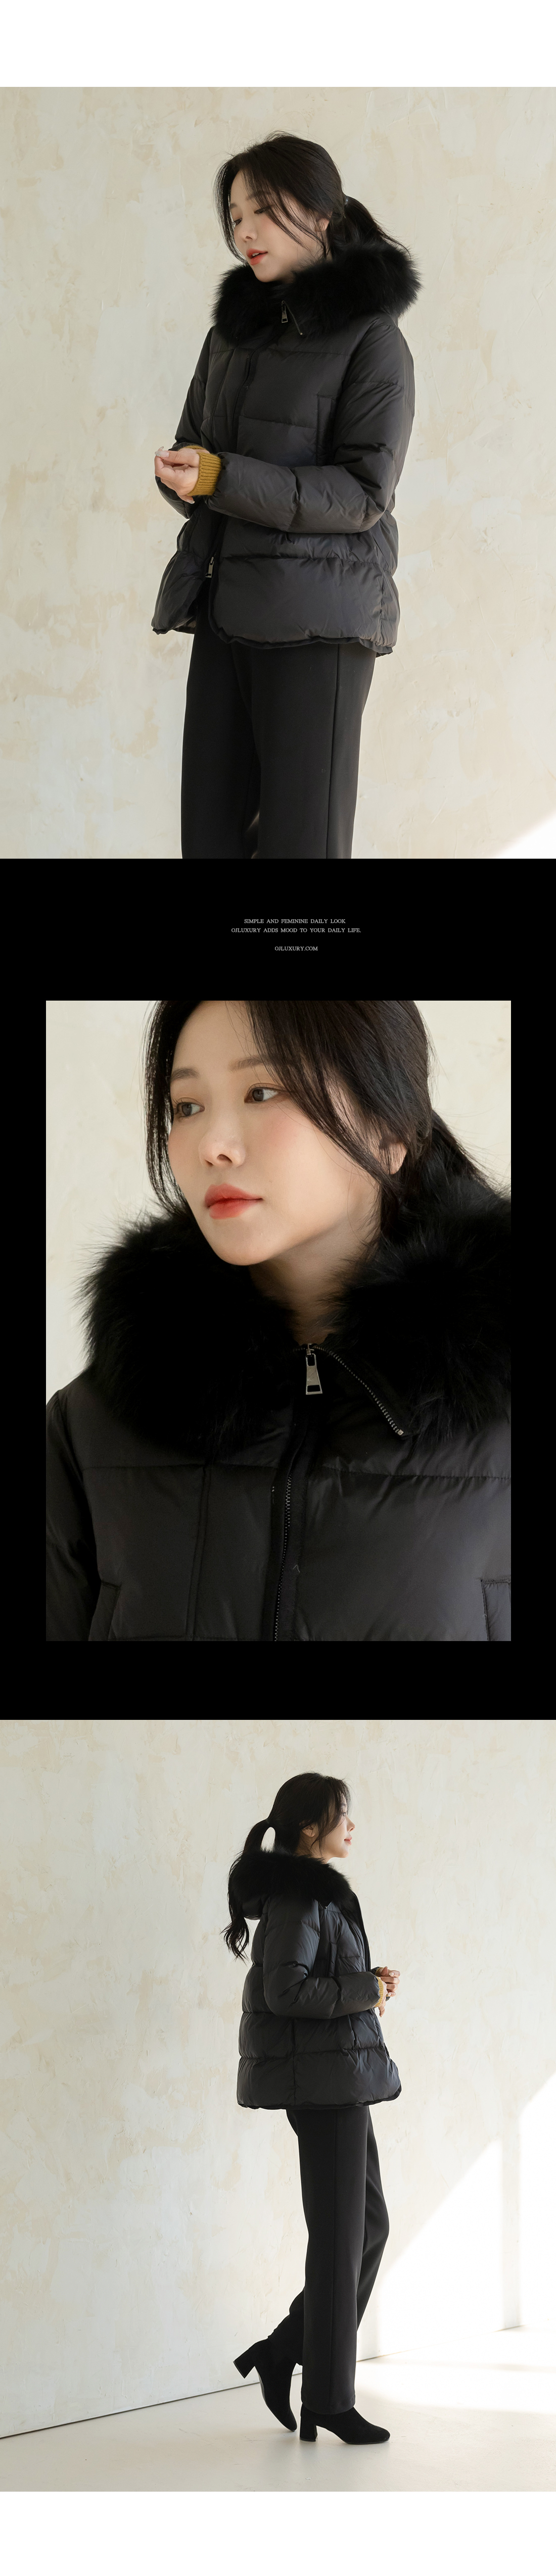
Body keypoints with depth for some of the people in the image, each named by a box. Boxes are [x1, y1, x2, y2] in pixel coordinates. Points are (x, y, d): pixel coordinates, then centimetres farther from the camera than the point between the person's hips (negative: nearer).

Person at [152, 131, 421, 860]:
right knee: (209, 833, 2)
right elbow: (195, 446, 20)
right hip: (224, 609, 6)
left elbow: (364, 493, -11)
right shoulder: (234, 332, 16)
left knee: (301, 836, -5)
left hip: (316, 620, -6)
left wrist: (222, 478, -20)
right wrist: (181, 475, -6)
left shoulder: (370, 339, -4)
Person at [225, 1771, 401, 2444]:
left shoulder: (314, 1894, 16)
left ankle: (281, 2356, 17)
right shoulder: (300, 1897, -14)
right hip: (326, 2078, -10)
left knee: (369, 2226, 13)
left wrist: (367, 1984, 6)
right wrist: (367, 1990, -14)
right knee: (340, 2237, -3)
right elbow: (286, 1991, -24)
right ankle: (328, 2398, 5)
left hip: (339, 2079, 10)